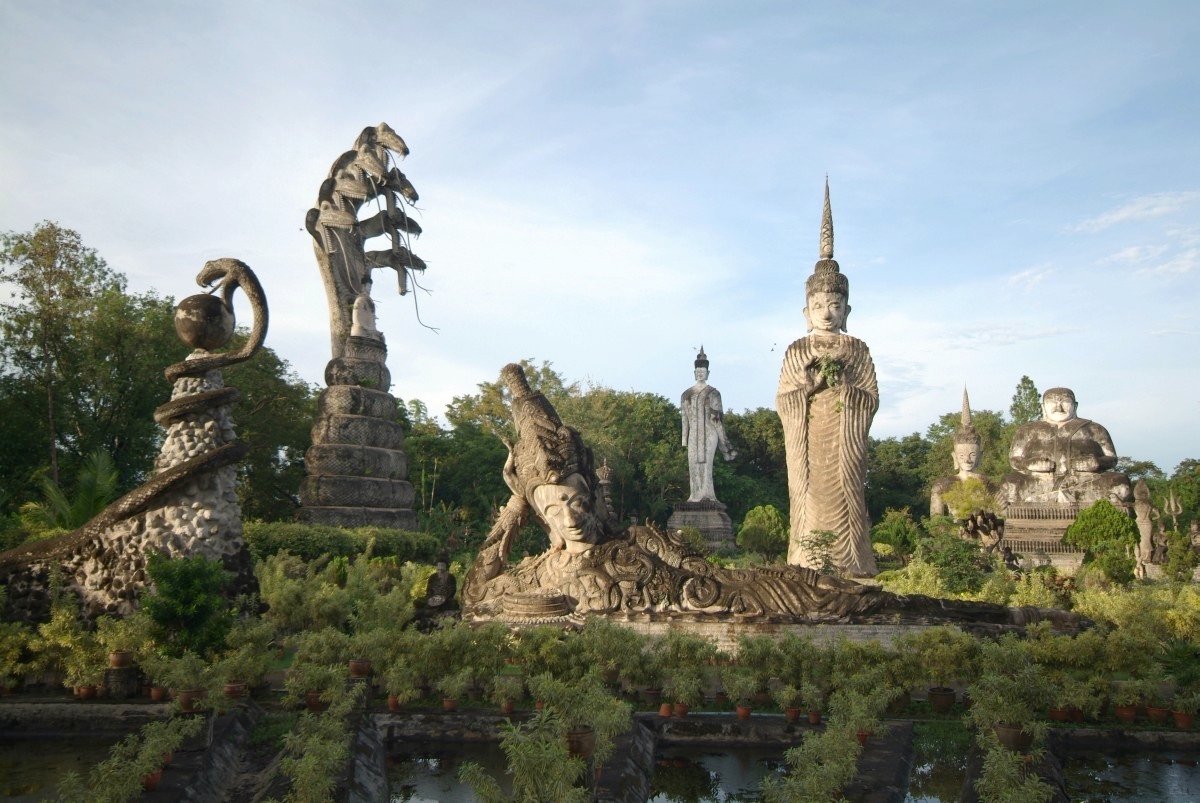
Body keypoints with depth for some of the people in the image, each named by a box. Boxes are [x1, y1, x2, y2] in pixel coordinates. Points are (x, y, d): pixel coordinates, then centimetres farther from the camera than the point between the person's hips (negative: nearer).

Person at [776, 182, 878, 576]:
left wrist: (843, 383, -11)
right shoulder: (796, 352, 9)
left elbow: (871, 399, 4)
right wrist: (809, 384, -12)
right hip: (806, 444, 0)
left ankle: (849, 570, -1)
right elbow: (781, 401, 4)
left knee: (844, 498, -4)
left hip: (844, 443, 0)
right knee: (810, 501, -3)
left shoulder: (857, 350, 8)